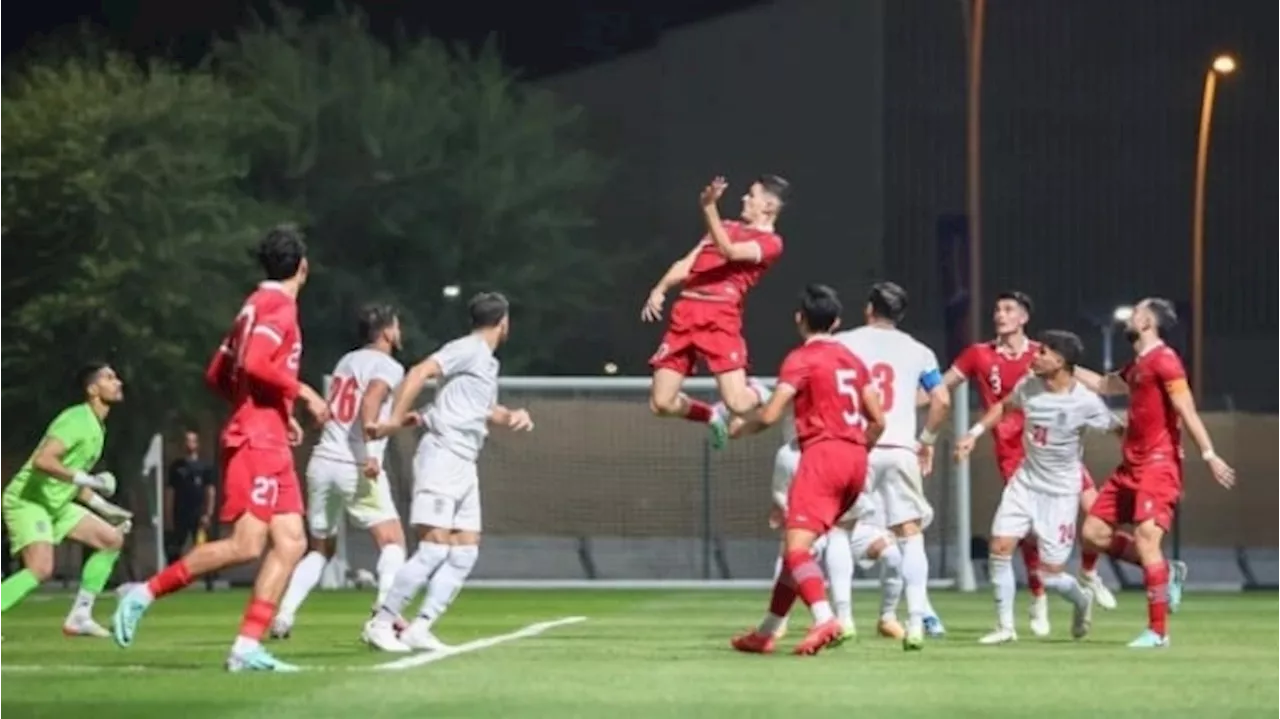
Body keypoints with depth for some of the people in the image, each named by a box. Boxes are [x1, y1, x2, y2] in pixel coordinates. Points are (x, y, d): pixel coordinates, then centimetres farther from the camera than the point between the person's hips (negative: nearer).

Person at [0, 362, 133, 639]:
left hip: (55, 502, 10)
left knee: (112, 539, 6)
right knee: (41, 568, -27)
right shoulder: (76, 420, -17)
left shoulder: (96, 428, 14)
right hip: (27, 499, -10)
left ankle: (79, 617, 7)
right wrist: (86, 479, -29)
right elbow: (42, 461, -30)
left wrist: (105, 508, 17)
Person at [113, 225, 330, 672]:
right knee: (245, 545, -15)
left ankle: (248, 647, -5)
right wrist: (303, 393, -14)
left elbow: (216, 375, 21)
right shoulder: (280, 307, -9)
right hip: (256, 442, -10)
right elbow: (255, 363, -24)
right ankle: (145, 593, -7)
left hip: (270, 445, 10)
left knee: (291, 544, 1)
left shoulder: (257, 306, 18)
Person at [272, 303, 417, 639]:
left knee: (320, 548, 18)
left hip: (323, 461, 7)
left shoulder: (346, 362, 20)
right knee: (392, 541, -1)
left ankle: (283, 615, 3)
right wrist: (371, 453, -30)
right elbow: (370, 402, -22)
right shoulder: (388, 366, -2)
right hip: (355, 466, -7)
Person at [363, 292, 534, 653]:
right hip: (442, 457, -10)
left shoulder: (487, 362, 20)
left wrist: (512, 417, 12)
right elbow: (420, 372, -19)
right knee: (434, 549, -15)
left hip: (465, 466, 10)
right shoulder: (467, 350, -7)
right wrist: (396, 419, -27)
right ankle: (380, 623, -9)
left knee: (465, 552, 3)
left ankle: (419, 629, 2)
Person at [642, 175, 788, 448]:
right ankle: (711, 418, 29)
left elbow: (729, 251, -15)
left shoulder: (770, 242, 2)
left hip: (721, 315, -6)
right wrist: (660, 289, 3)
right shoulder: (727, 228, 26)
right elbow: (687, 263, 21)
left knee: (738, 404, -17)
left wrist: (709, 208, -24)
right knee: (662, 403, -1)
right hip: (685, 311, 6)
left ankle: (757, 393, 20)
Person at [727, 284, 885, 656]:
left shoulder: (801, 359, -3)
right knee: (796, 545, 17)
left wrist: (743, 427, 11)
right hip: (856, 458, 8)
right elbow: (878, 421, 15)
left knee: (797, 545, -16)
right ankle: (766, 631, 23)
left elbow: (770, 415, -9)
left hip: (822, 454, -8)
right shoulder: (852, 360, 18)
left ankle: (825, 620, -39)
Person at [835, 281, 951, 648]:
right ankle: (917, 619, -10)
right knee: (910, 535, 4)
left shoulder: (841, 344, 8)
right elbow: (941, 400, 4)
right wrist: (928, 440, 16)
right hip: (901, 450, 1)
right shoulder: (918, 352, 12)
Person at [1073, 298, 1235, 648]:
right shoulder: (1137, 366, 17)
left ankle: (1157, 631, -14)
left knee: (1146, 538, -19)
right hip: (1131, 465, 10)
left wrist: (1209, 455, -24)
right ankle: (1166, 572, 17)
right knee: (1094, 532, 7)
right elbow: (1103, 385, 35)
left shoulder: (1164, 360, -11)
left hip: (1158, 465, -10)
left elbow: (1187, 410, -18)